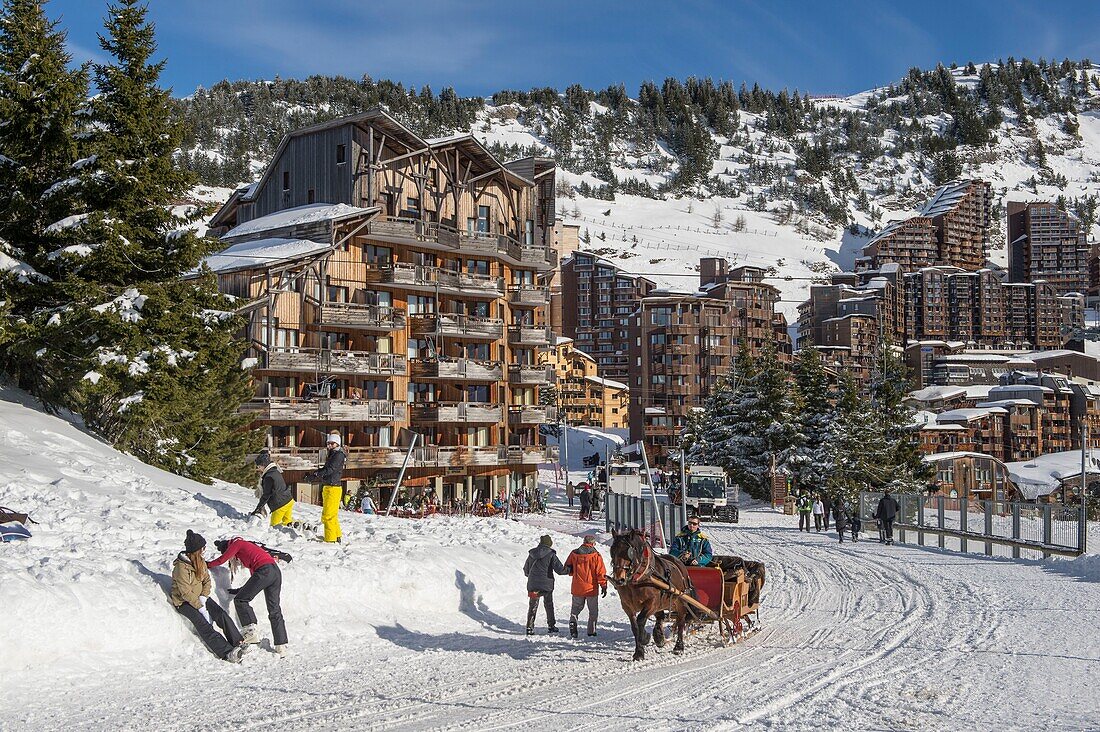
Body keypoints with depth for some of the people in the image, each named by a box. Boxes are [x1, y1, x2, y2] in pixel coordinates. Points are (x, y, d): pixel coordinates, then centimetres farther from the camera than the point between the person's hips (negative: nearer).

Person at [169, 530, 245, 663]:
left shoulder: (201, 562, 2)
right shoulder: (181, 567, -23)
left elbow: (207, 580, 8)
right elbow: (186, 593, -23)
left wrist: (204, 597, -10)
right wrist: (201, 608, -24)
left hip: (199, 597, 7)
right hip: (183, 602, -7)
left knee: (221, 614, -15)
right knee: (203, 624, -25)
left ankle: (239, 643, -18)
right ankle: (227, 652, -35)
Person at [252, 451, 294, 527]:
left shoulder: (268, 477, -19)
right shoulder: (276, 471, 9)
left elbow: (266, 496, -17)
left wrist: (258, 508, -12)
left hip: (280, 505, -9)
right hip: (289, 500, 9)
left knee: (274, 525, 3)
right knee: (287, 521, 22)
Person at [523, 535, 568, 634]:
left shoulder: (531, 554, 4)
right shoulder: (551, 555, -10)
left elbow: (526, 570, 15)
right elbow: (560, 569, -13)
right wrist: (569, 570, 6)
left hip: (533, 585, 2)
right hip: (547, 584, -2)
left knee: (532, 606, 7)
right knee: (549, 605, 14)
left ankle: (530, 627, -3)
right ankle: (551, 626, 21)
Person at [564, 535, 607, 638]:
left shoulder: (574, 553, 1)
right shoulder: (595, 555, -9)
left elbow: (567, 568, 11)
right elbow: (601, 572, -9)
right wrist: (604, 586, -4)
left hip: (577, 588, 2)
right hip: (591, 588, -2)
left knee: (575, 609, 16)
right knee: (593, 611, 12)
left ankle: (572, 622, -6)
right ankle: (591, 631, 10)